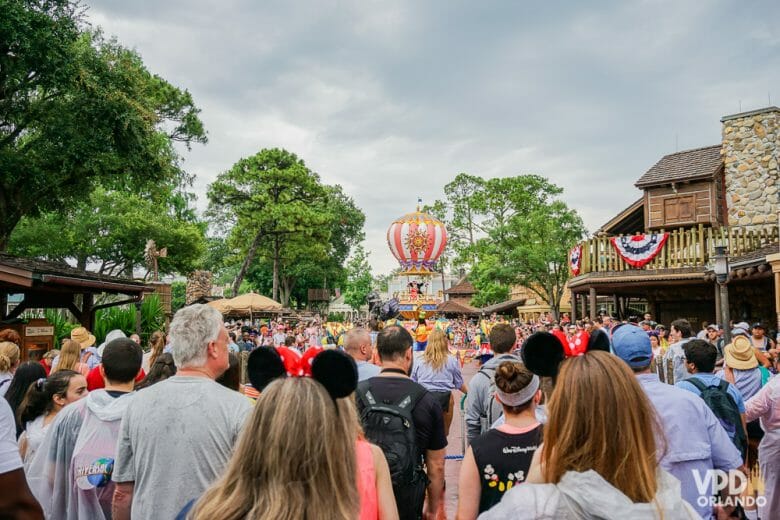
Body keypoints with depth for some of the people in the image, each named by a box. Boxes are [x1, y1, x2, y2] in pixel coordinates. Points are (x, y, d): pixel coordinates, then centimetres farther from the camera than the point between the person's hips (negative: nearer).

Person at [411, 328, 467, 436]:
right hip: (444, 397, -1)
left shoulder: (419, 361, 9)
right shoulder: (452, 361, 4)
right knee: (444, 432, 15)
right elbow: (459, 384, 10)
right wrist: (470, 393, 26)